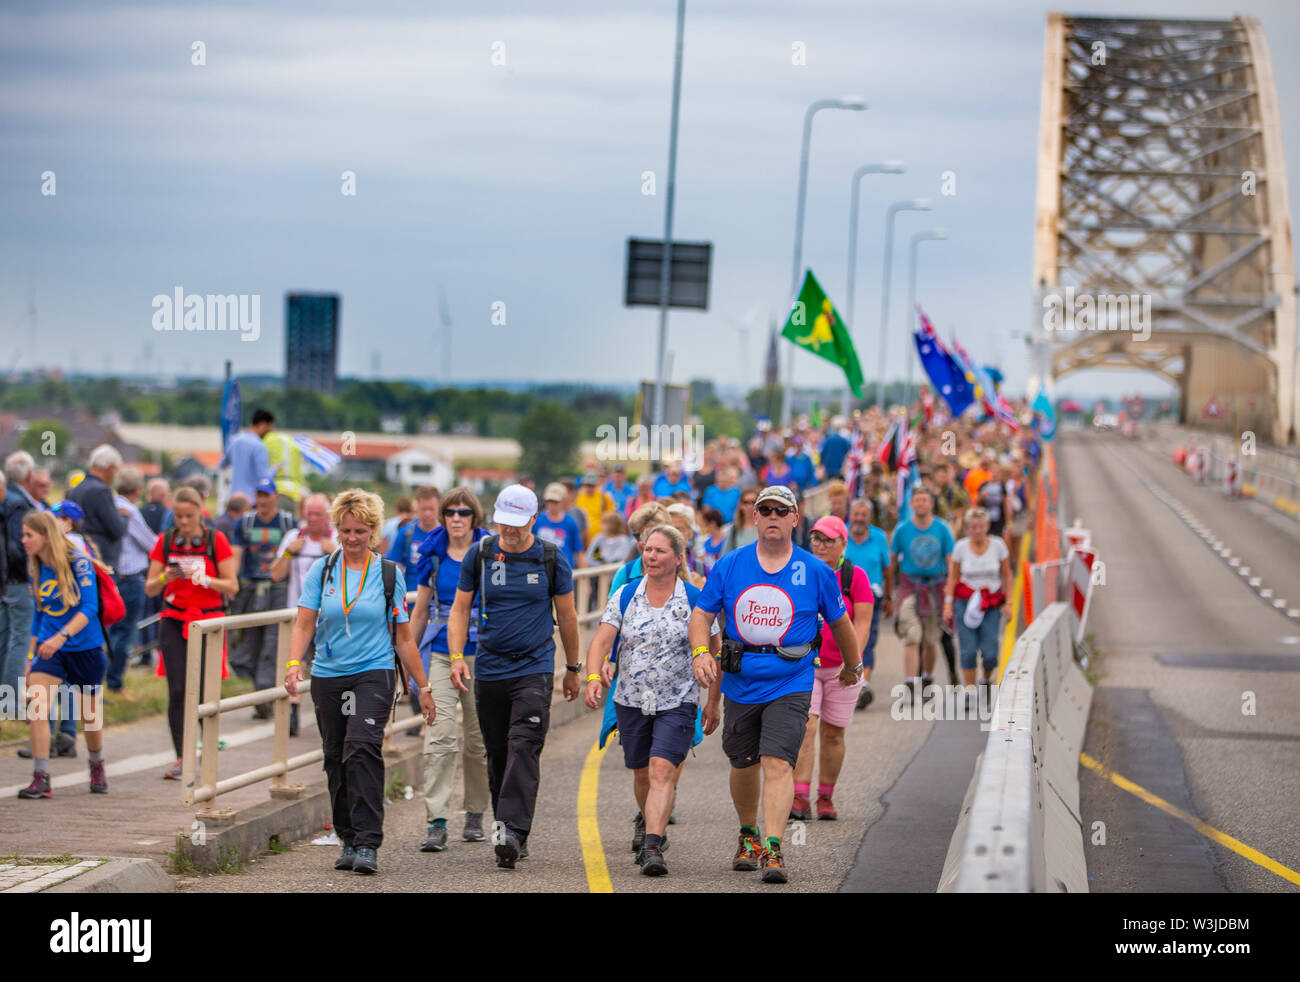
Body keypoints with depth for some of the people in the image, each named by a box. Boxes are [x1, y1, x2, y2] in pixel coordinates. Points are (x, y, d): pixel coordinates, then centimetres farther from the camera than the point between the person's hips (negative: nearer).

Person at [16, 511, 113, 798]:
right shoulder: (35, 569, 3)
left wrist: (61, 636, -34)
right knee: (37, 707, -18)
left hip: (85, 648, -4)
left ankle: (97, 768, 39)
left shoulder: (78, 562, -15)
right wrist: (31, 656, 15)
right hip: (49, 647, 4)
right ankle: (40, 779, -16)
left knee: (89, 715, 11)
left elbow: (90, 607, -22)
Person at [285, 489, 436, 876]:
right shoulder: (322, 571, 5)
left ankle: (367, 844, -23)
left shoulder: (389, 574, 3)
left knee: (362, 749, -21)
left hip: (374, 674, -3)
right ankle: (349, 841, 22)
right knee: (336, 760, 8)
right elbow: (304, 624, 0)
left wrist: (423, 688, 8)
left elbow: (403, 636, 7)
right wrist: (294, 663, -19)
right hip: (328, 677, 3)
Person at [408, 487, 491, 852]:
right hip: (440, 653, 1)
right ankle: (436, 822, -14)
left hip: (480, 654, -1)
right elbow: (420, 608, 14)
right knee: (438, 736, -10)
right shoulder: (434, 555, 6)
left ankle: (475, 814, 24)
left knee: (477, 739, 7)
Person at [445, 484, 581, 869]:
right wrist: (456, 657, -7)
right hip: (489, 670, 3)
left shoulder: (551, 559, -1)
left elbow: (567, 615, 9)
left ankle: (513, 830, -25)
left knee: (524, 749, -17)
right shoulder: (479, 554, 3)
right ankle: (509, 834, 18)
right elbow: (460, 609, 7)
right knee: (497, 754, 8)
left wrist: (573, 669, 15)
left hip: (535, 668, -3)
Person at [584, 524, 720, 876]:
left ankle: (653, 848, -24)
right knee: (642, 774, 13)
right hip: (631, 700, 3)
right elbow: (601, 640, -7)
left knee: (662, 770, -18)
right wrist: (594, 675, -25)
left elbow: (714, 652, 4)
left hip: (677, 702, -3)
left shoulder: (695, 600, -3)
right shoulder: (625, 596, 1)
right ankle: (656, 831, 37)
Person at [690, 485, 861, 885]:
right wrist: (700, 653, -14)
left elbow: (840, 622, 13)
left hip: (789, 685, -3)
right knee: (743, 763, 15)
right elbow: (702, 614, 5)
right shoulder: (729, 566, 2)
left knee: (777, 763, -17)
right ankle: (748, 835, 38)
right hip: (739, 683, 3)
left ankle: (773, 851, -22)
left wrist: (853, 665, 25)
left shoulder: (815, 571, -1)